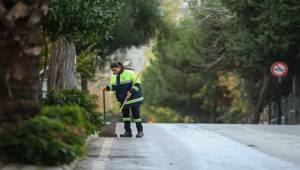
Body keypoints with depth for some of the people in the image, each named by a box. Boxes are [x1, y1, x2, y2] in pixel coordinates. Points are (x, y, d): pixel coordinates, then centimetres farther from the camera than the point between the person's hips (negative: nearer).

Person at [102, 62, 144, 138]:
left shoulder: (129, 73, -13)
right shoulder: (113, 76, 7)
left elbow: (137, 84, -14)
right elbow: (113, 86, 12)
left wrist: (131, 91, -26)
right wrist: (107, 88, -8)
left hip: (133, 98, -6)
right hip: (123, 99, 6)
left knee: (136, 114, -3)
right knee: (125, 115, 6)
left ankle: (140, 131, 5)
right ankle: (128, 131, 13)